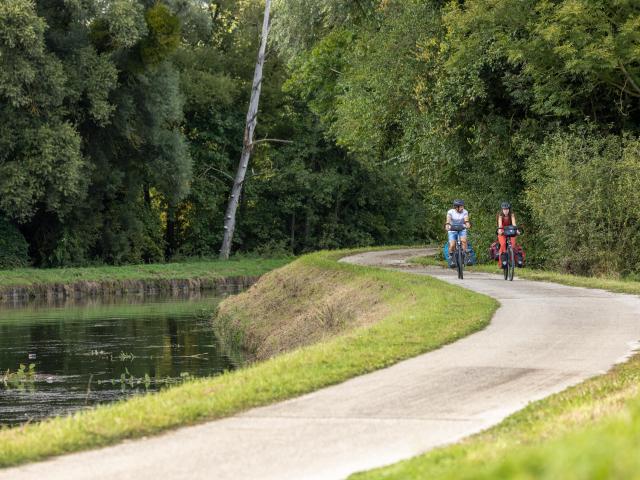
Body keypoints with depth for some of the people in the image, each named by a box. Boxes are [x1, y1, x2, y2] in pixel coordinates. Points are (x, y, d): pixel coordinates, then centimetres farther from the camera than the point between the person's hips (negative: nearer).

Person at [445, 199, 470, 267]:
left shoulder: (465, 212, -10)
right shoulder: (450, 212, -13)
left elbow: (466, 220, -26)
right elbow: (448, 220, -27)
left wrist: (467, 224, -49)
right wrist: (447, 225, -49)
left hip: (462, 229, 1)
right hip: (452, 229, -1)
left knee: (463, 240, -29)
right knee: (452, 245, -16)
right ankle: (451, 257, 11)